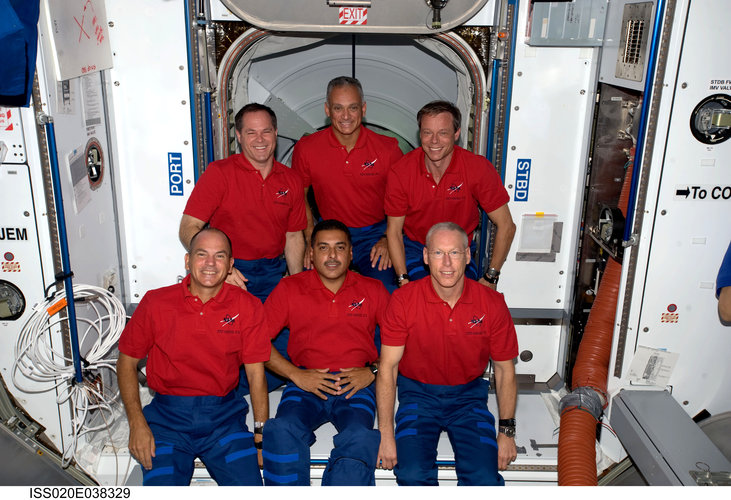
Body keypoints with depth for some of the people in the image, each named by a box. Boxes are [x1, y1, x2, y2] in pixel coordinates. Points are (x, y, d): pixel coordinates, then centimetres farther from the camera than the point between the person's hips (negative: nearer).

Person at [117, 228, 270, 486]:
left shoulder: (247, 306, -1)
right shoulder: (156, 303, -2)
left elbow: (255, 373, 0)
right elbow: (126, 363, 5)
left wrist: (262, 434, -5)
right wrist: (137, 423, -5)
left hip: (224, 416, 1)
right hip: (168, 416, 0)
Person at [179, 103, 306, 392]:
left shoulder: (291, 181, 9)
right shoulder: (219, 173, -4)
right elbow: (188, 229, -9)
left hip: (272, 274, 4)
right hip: (228, 274, -4)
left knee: (286, 346, -7)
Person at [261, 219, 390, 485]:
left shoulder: (372, 290, 13)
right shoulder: (290, 288, 11)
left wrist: (372, 371, -3)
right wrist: (296, 374, -4)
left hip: (356, 385, 0)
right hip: (306, 383, 1)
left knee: (360, 438, -31)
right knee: (283, 431, -30)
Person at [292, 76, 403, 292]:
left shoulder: (387, 148, -7)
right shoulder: (306, 148, -6)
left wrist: (388, 239, -6)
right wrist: (311, 240, -3)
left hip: (374, 234, 0)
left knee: (385, 291, -21)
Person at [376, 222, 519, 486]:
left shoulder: (492, 303, -9)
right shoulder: (403, 300, -13)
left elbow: (505, 370, 2)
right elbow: (387, 368, -9)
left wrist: (507, 431, -1)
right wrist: (386, 434, -12)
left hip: (468, 395, 1)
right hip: (418, 392, -1)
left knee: (486, 479, -19)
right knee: (413, 475, -22)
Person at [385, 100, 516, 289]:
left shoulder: (478, 168, -16)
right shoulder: (400, 172, -14)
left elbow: (506, 226, -10)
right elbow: (394, 231, -6)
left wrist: (490, 278, -14)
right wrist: (403, 279, -17)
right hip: (414, 247, 0)